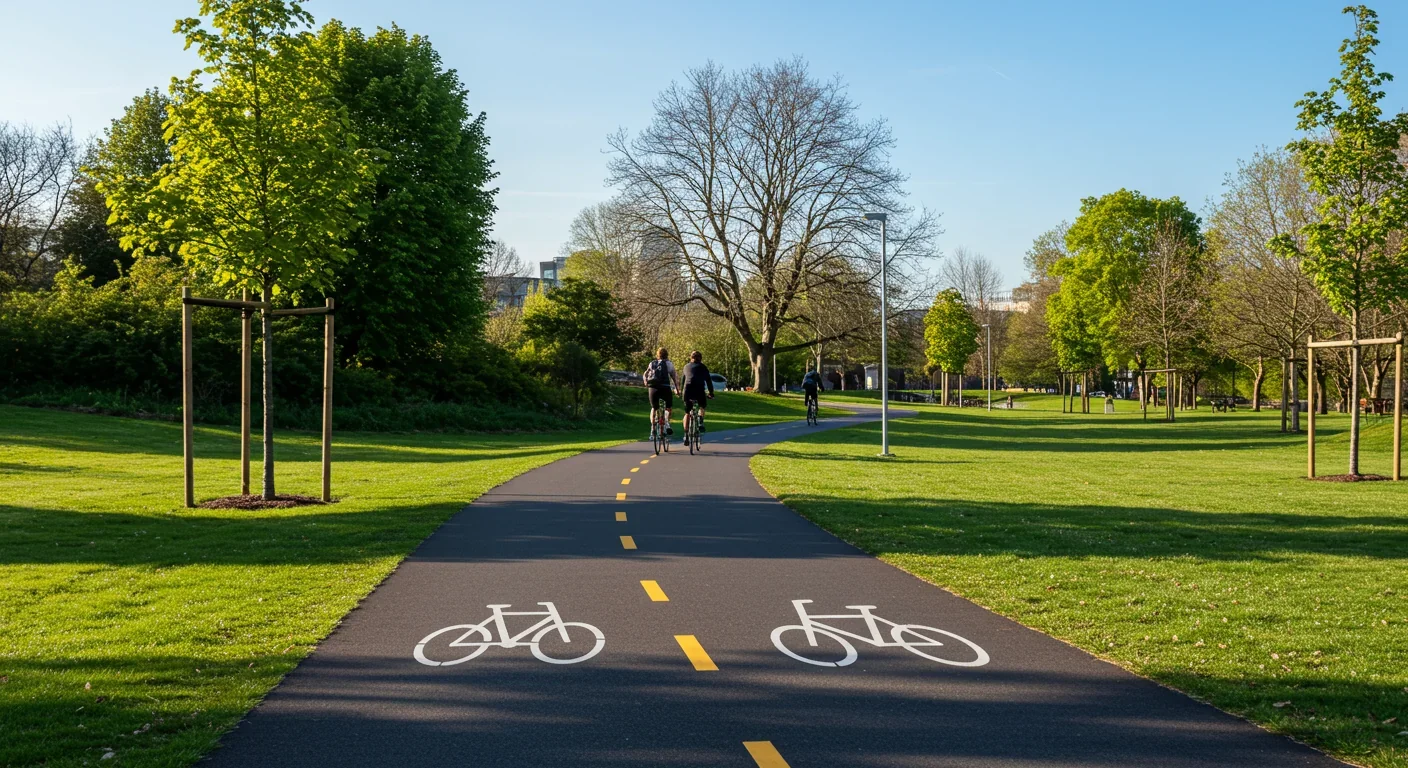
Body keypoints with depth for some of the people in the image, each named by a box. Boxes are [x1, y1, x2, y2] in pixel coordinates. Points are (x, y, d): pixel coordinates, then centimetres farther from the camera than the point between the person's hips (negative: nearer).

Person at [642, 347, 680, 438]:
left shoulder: (652, 363, 15)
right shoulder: (668, 363, 6)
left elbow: (645, 376, 12)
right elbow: (674, 377, -1)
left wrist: (647, 386, 22)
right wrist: (677, 388, 3)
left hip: (653, 388, 3)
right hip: (665, 387, -3)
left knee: (654, 408, 17)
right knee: (668, 407, 16)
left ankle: (653, 429, 7)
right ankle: (667, 422, -8)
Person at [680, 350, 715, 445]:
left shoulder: (686, 366, 22)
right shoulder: (702, 367, 15)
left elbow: (682, 380, 28)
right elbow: (708, 380, 13)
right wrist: (711, 393, 19)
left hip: (688, 389, 2)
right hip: (699, 390, -2)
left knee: (687, 413, 10)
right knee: (702, 407, 26)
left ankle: (686, 435, 2)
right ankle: (701, 423, 2)